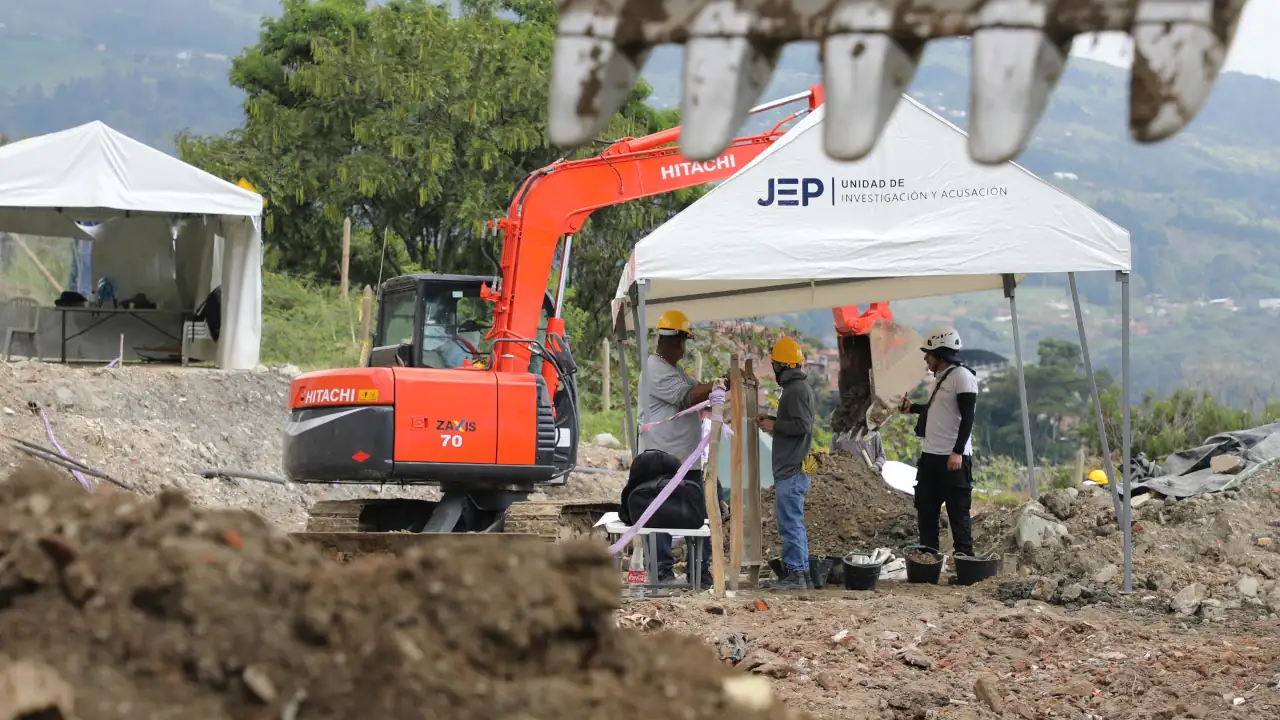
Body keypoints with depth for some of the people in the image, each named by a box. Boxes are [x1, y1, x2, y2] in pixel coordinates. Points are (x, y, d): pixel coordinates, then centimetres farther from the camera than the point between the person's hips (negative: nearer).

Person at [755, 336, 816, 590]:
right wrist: (772, 423, 15)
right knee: (793, 523, 14)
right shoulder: (796, 387, 18)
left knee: (790, 522, -9)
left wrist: (775, 426, -12)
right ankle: (801, 574, 17)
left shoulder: (797, 390, -14)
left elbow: (802, 425, -23)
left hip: (792, 471, -11)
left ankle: (795, 573, -9)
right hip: (791, 470, 11)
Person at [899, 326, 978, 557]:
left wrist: (957, 452, -24)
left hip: (954, 459, -10)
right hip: (931, 456, 10)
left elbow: (967, 417, -19)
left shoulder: (962, 377, -13)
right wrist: (913, 408, 31)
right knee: (926, 509, 12)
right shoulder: (940, 378, 16)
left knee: (958, 511, -8)